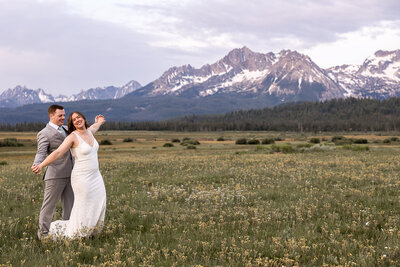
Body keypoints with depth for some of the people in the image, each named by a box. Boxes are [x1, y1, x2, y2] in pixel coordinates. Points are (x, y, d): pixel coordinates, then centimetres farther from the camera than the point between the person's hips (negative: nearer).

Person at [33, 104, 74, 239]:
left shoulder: (65, 129, 16)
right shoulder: (44, 133, -7)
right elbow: (41, 153, -17)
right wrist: (36, 165, -37)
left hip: (68, 174, 7)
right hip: (55, 175, -7)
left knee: (69, 205, 13)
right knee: (49, 204, -2)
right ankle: (43, 232, 9)